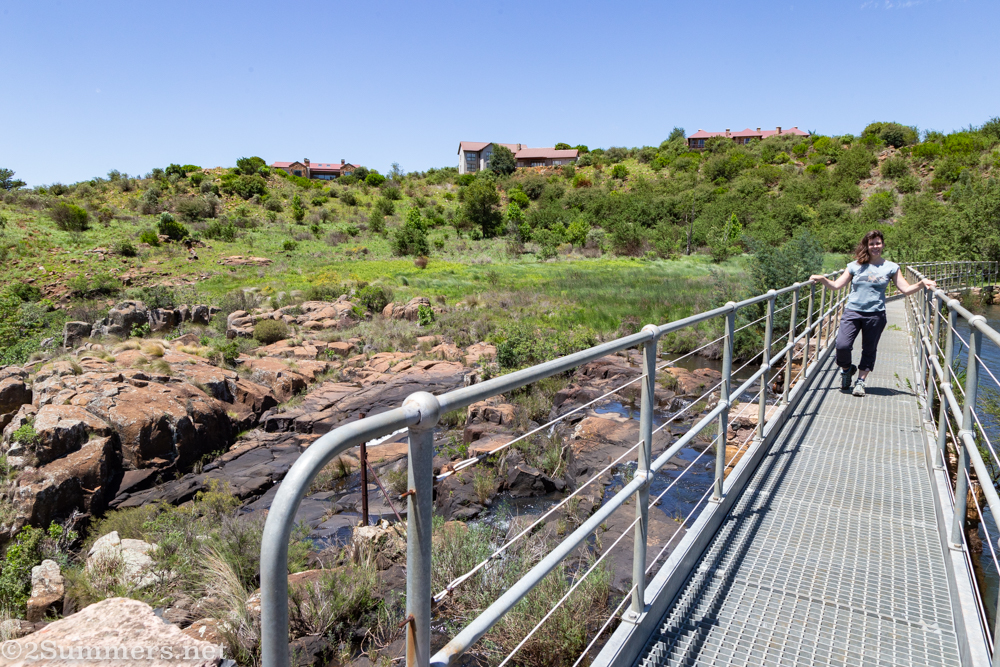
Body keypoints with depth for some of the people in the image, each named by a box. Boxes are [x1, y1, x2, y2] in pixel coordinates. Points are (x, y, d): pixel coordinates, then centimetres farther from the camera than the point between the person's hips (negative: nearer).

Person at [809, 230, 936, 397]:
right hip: (852, 311, 0)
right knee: (842, 345, -13)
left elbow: (906, 289, 4)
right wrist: (821, 279, -8)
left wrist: (922, 284, -12)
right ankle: (846, 369, 18)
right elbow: (836, 285, 7)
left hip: (875, 314, 0)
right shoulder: (856, 266, 8)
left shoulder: (891, 267, 7)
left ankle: (861, 381, 19)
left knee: (869, 350, 5)